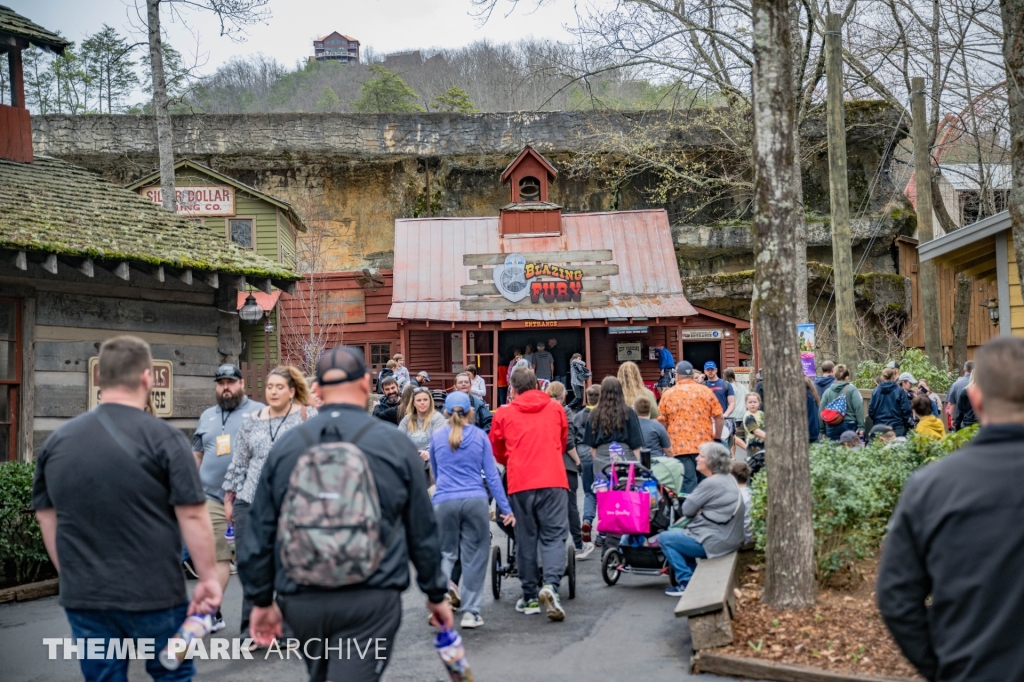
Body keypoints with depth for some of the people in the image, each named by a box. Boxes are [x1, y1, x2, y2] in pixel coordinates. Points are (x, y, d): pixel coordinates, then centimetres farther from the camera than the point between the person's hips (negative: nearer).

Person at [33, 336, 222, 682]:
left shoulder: (58, 440, 4)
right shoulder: (163, 437, -11)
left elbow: (47, 519, 11)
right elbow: (192, 516, -13)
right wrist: (208, 577, -5)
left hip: (84, 597, 4)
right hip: (154, 594, -4)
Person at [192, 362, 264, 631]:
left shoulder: (260, 412, 1)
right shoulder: (207, 416, 17)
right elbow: (197, 455, 22)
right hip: (212, 496, 4)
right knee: (215, 555, 3)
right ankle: (211, 612, 7)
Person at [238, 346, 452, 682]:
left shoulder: (284, 447, 2)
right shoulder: (395, 444, -4)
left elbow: (260, 532, 5)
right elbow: (423, 529, 3)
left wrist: (261, 600, 15)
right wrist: (436, 594, 15)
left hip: (301, 600, 3)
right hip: (370, 598, -3)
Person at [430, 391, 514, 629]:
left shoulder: (437, 437, 9)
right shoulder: (480, 436, 6)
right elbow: (491, 475, 4)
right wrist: (506, 508, 6)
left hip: (444, 502, 1)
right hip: (475, 501, -1)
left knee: (445, 554, 10)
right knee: (474, 556, 8)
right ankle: (470, 611, 10)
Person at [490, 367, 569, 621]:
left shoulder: (503, 414, 6)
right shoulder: (555, 408, 11)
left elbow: (497, 452, 17)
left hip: (520, 484, 0)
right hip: (553, 480, 0)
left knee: (526, 538, 9)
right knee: (554, 535, 2)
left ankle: (530, 597, 12)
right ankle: (550, 584, -19)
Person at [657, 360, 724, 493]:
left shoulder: (668, 394, 2)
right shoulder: (705, 391, 4)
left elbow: (662, 422, 3)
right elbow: (719, 418, 2)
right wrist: (717, 438, 15)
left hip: (679, 447, -1)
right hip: (704, 446, 1)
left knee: (688, 485, -2)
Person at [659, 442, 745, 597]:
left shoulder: (711, 483, -20)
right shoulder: (728, 478, 10)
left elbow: (687, 510, -13)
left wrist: (696, 511, 6)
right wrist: (700, 511, -1)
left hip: (716, 541, -10)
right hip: (729, 537, 10)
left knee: (664, 538, 1)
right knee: (678, 533, 25)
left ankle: (686, 583, 2)